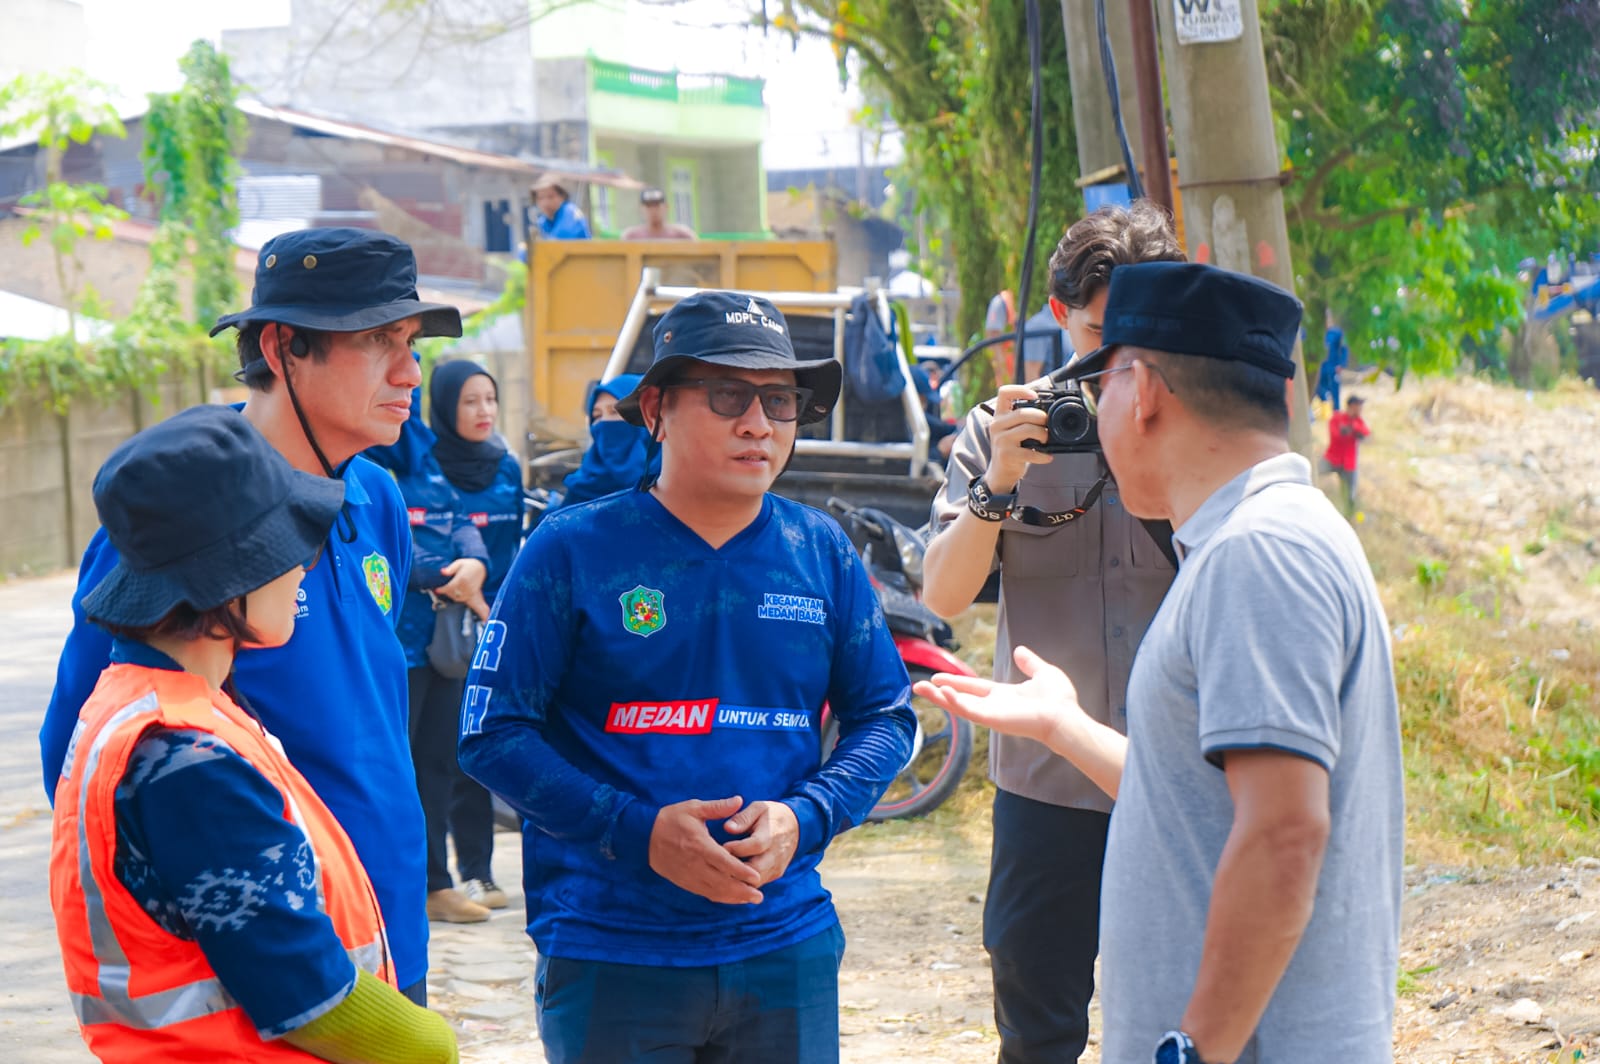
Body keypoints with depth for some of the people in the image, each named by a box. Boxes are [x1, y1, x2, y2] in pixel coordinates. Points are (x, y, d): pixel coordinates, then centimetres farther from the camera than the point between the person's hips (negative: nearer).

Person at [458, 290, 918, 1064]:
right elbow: (491, 731, -6)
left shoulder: (822, 553, 5)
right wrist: (637, 831, -16)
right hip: (609, 962, -3)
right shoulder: (572, 551, -4)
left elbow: (885, 716, 11)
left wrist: (805, 817, -8)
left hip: (787, 949, 3)